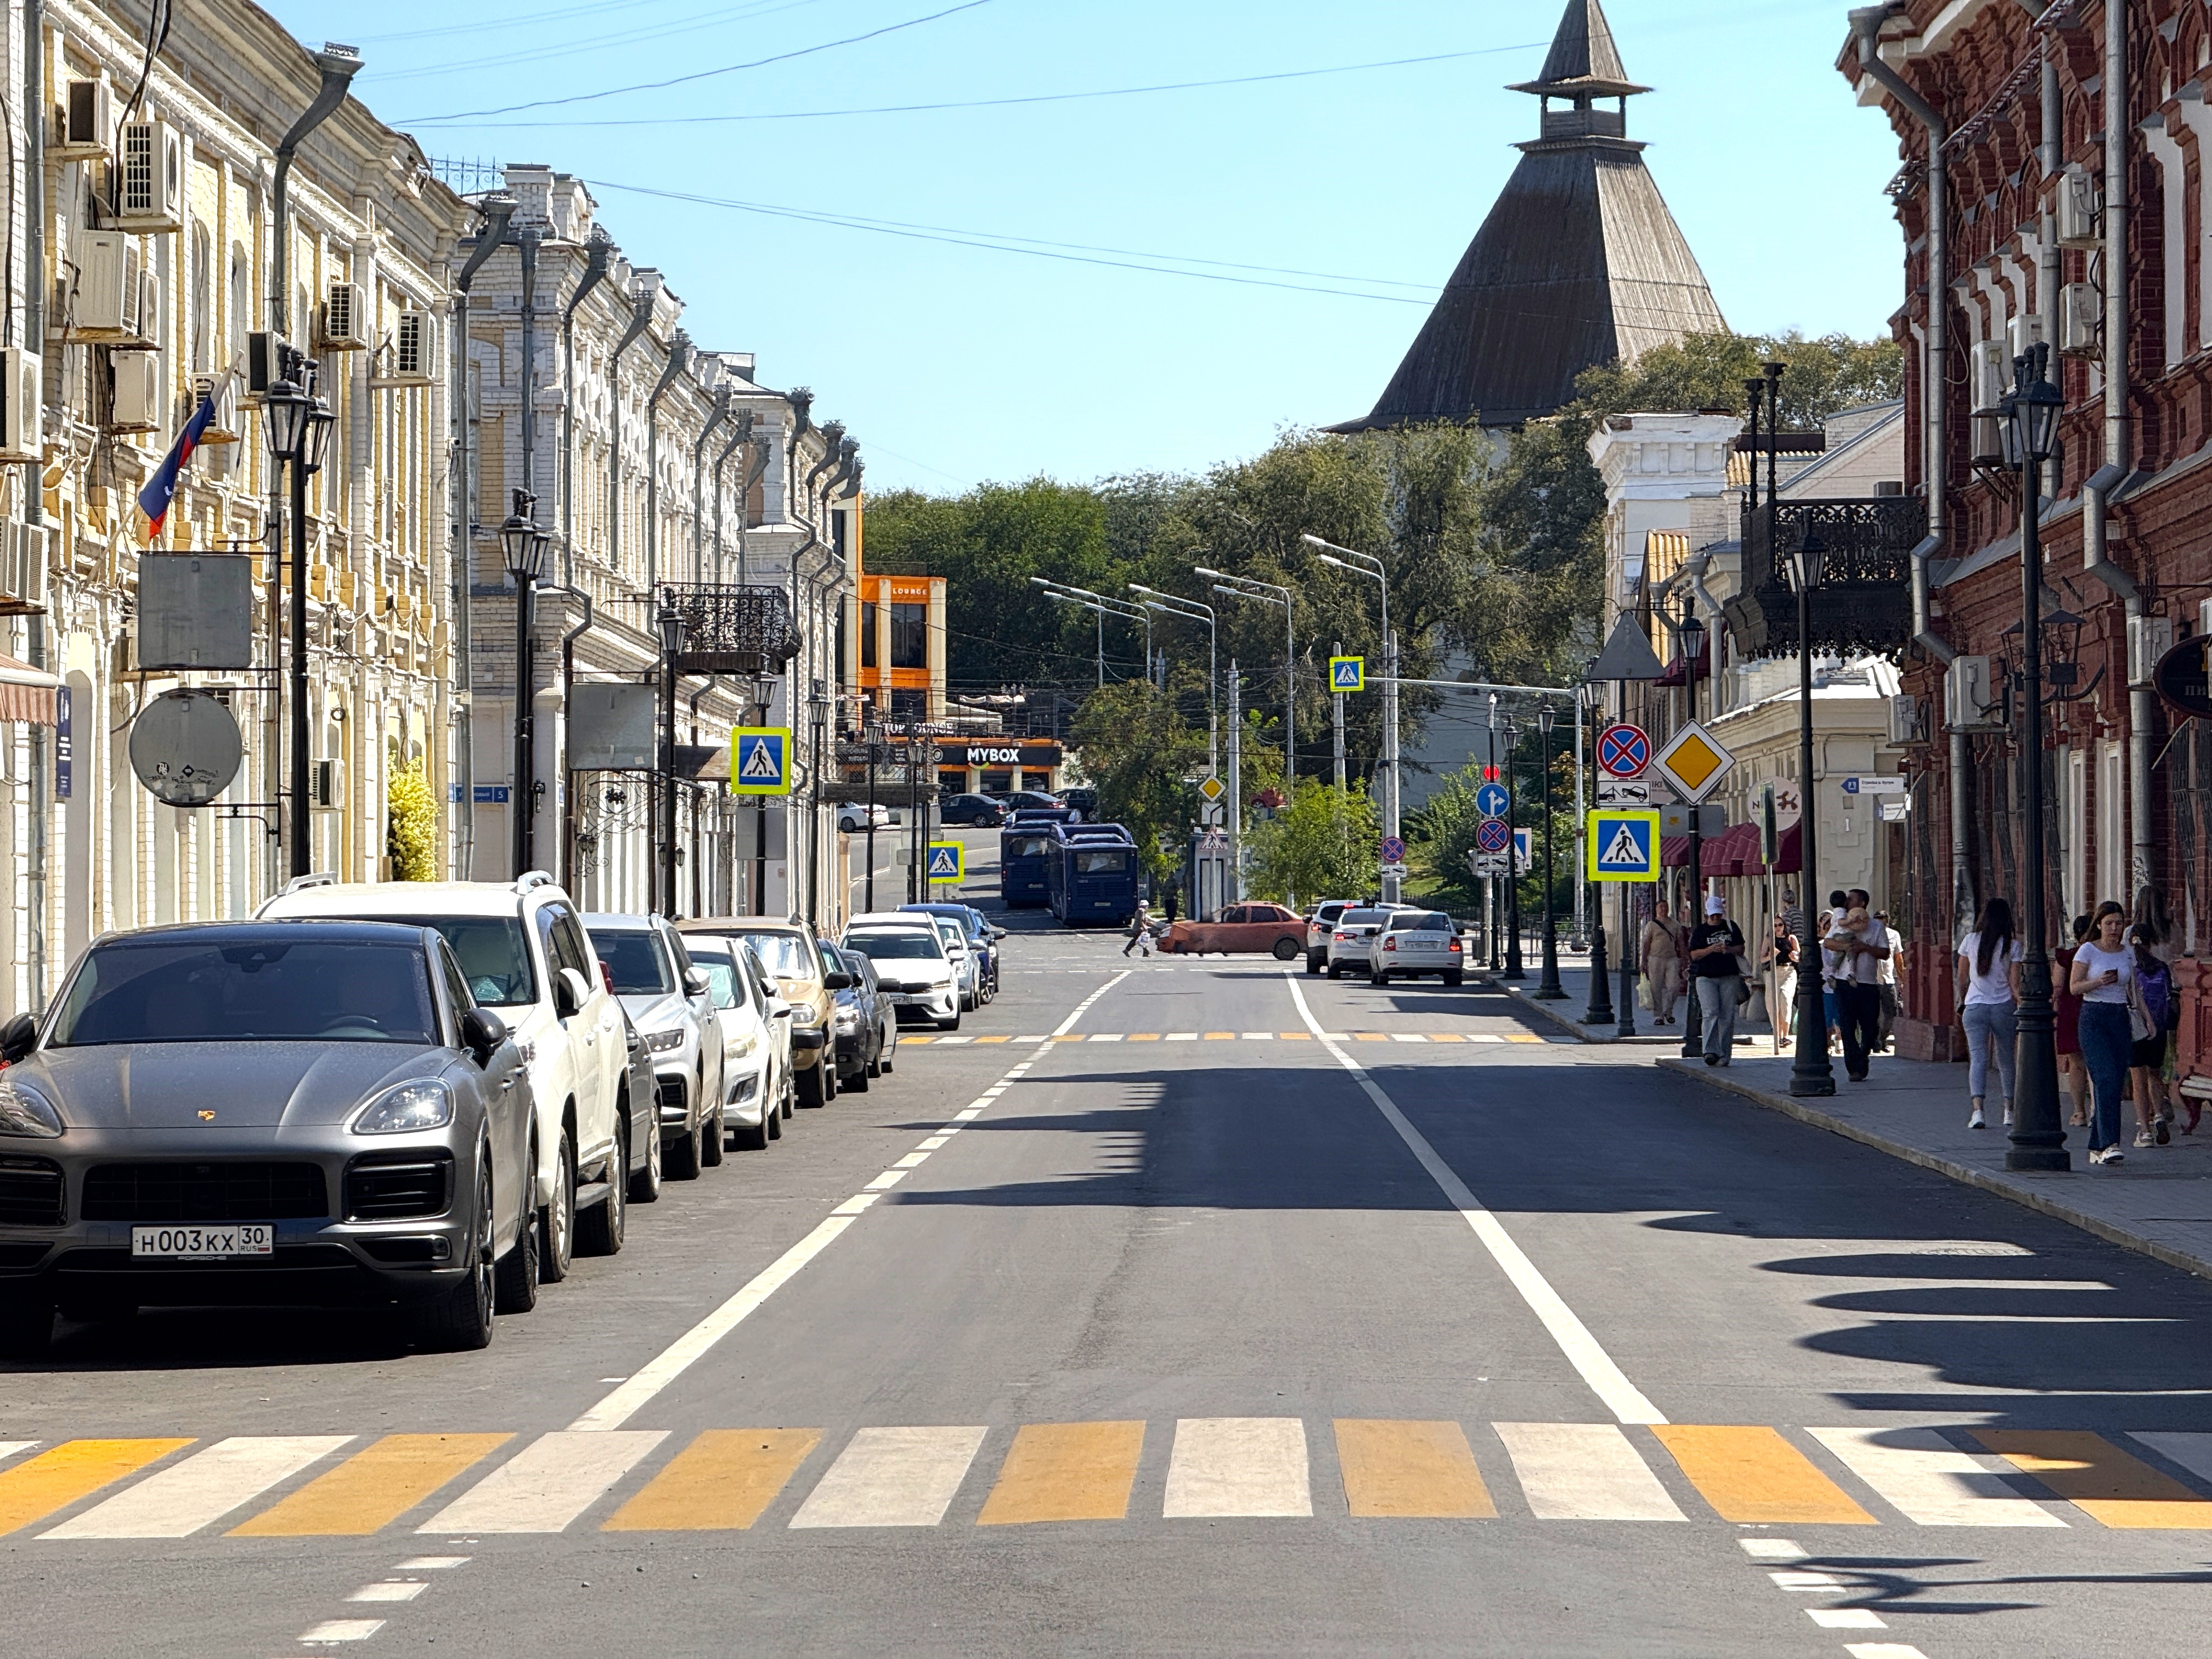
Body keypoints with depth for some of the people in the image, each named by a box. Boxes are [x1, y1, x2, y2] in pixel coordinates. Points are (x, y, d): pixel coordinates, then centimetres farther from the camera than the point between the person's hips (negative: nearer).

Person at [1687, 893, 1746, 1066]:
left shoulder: (1731, 927, 11)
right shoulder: (1700, 931, 7)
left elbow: (1741, 949, 10)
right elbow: (1694, 954, 1)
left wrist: (1728, 949, -11)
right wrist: (1711, 949, -15)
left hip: (1729, 977, 2)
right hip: (1706, 977, -2)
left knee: (1727, 1016, -1)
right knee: (1711, 1013, -16)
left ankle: (1724, 1055, 2)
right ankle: (1711, 1051, -20)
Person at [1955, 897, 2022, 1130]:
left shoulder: (1970, 941, 0)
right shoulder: (2012, 945, -3)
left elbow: (1962, 979, 8)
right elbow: (2015, 984, -6)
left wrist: (1962, 1004, 22)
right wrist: (2022, 1009, 0)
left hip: (1975, 1006, 0)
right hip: (2004, 1007, 0)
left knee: (1978, 1057, -6)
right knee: (2006, 1060, 15)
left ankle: (1977, 1111, -23)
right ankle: (2009, 1111, 19)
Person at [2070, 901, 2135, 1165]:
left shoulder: (2128, 953, 12)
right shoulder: (2088, 950, -2)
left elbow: (2133, 990, 17)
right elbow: (2075, 987, -5)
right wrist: (2099, 982, -22)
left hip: (2120, 1019, 5)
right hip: (2094, 1017, -5)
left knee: (2115, 1083, 2)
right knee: (2106, 1079, -18)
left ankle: (2096, 1148, 10)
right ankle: (2109, 1144, -24)